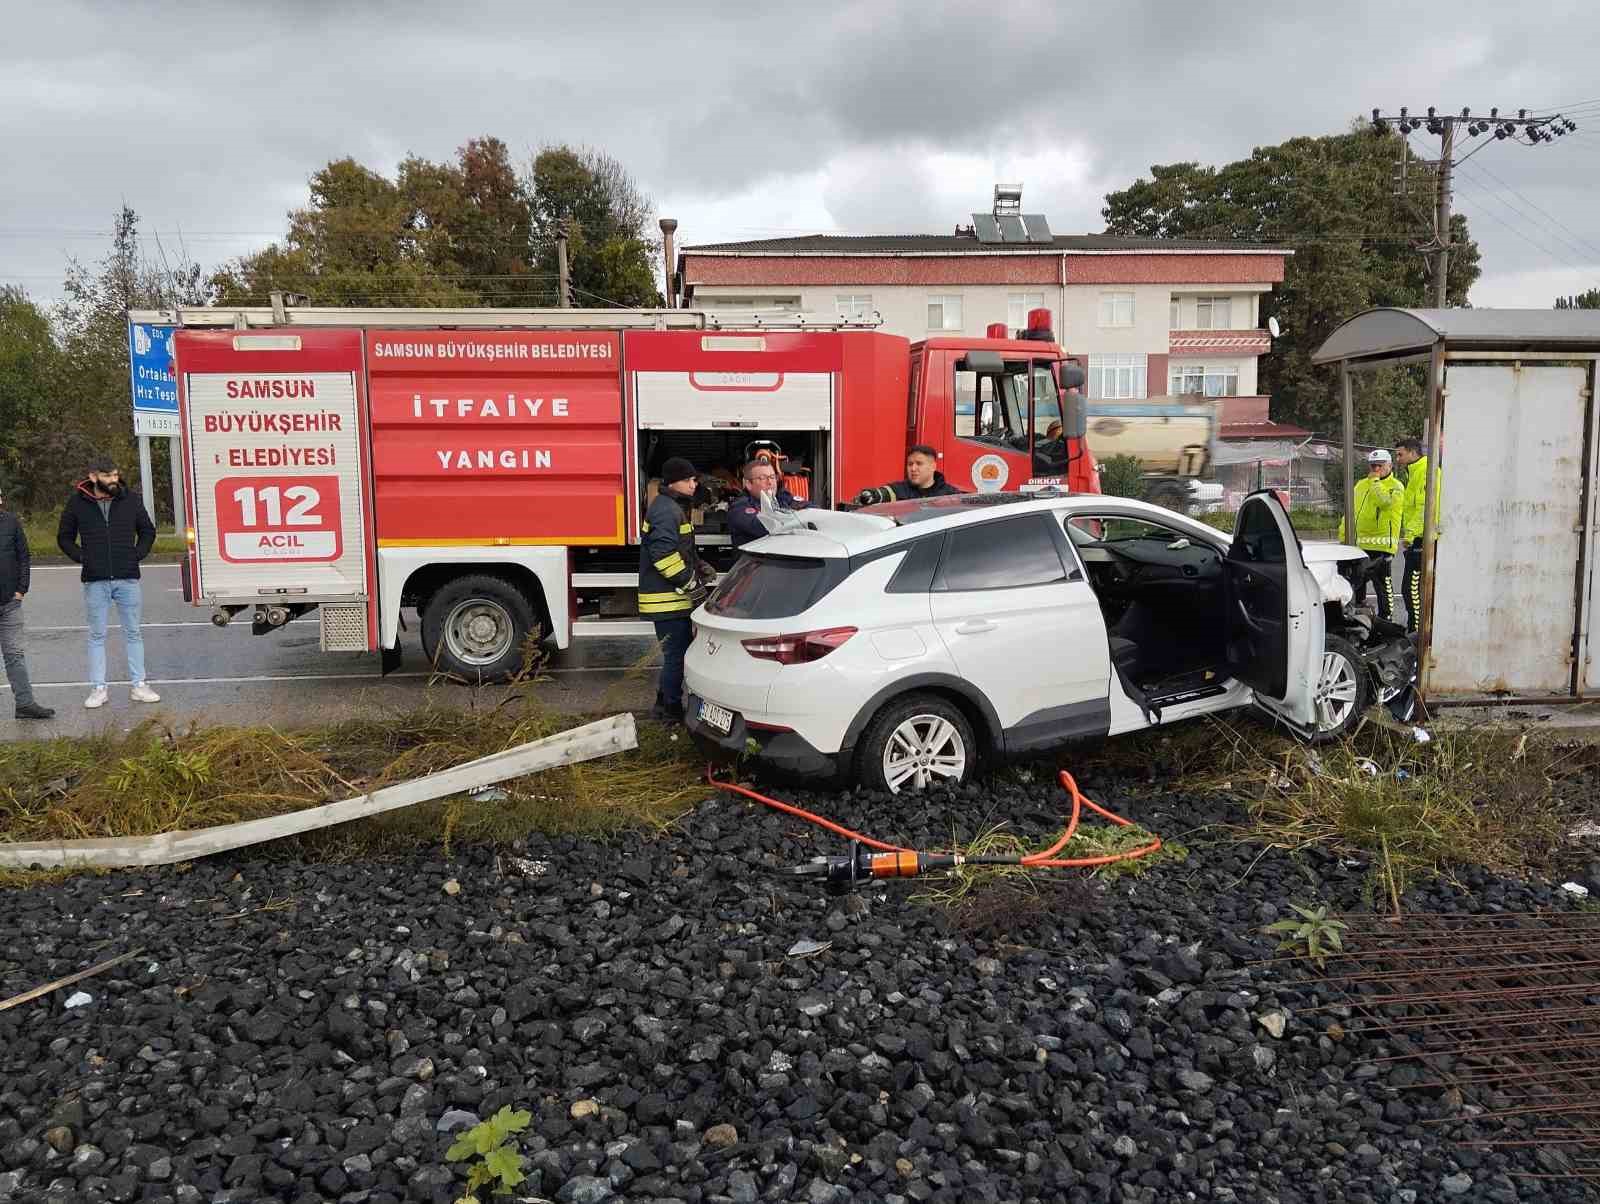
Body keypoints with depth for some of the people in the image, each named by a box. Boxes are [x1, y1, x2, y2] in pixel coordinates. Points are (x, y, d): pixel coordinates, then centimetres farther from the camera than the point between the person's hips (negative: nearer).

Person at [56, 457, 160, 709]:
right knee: (97, 635, 5)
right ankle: (98, 689, 10)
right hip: (95, 581, -1)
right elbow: (64, 537, 12)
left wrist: (137, 555, 2)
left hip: (127, 578, 1)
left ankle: (139, 685, 12)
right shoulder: (77, 503, 1)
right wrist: (81, 557, -2)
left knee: (133, 633, 6)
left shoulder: (130, 501, 4)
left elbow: (148, 531, 15)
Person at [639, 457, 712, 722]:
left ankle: (665, 701, 28)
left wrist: (700, 568, 14)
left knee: (677, 650, 18)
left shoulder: (675, 507, 18)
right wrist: (689, 583, -19)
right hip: (668, 599, -11)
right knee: (677, 653, -4)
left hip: (674, 596, 11)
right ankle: (671, 708, 5)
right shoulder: (666, 510, -17)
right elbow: (664, 553, -25)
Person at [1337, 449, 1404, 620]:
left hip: (1381, 546, -7)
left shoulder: (1396, 487, -2)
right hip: (1359, 544, 7)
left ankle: (1385, 619, 4)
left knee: (1383, 585, -3)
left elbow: (1385, 501, -23)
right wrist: (1343, 534, 14)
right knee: (1356, 583, 14)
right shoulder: (1361, 485, 17)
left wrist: (1375, 480, -14)